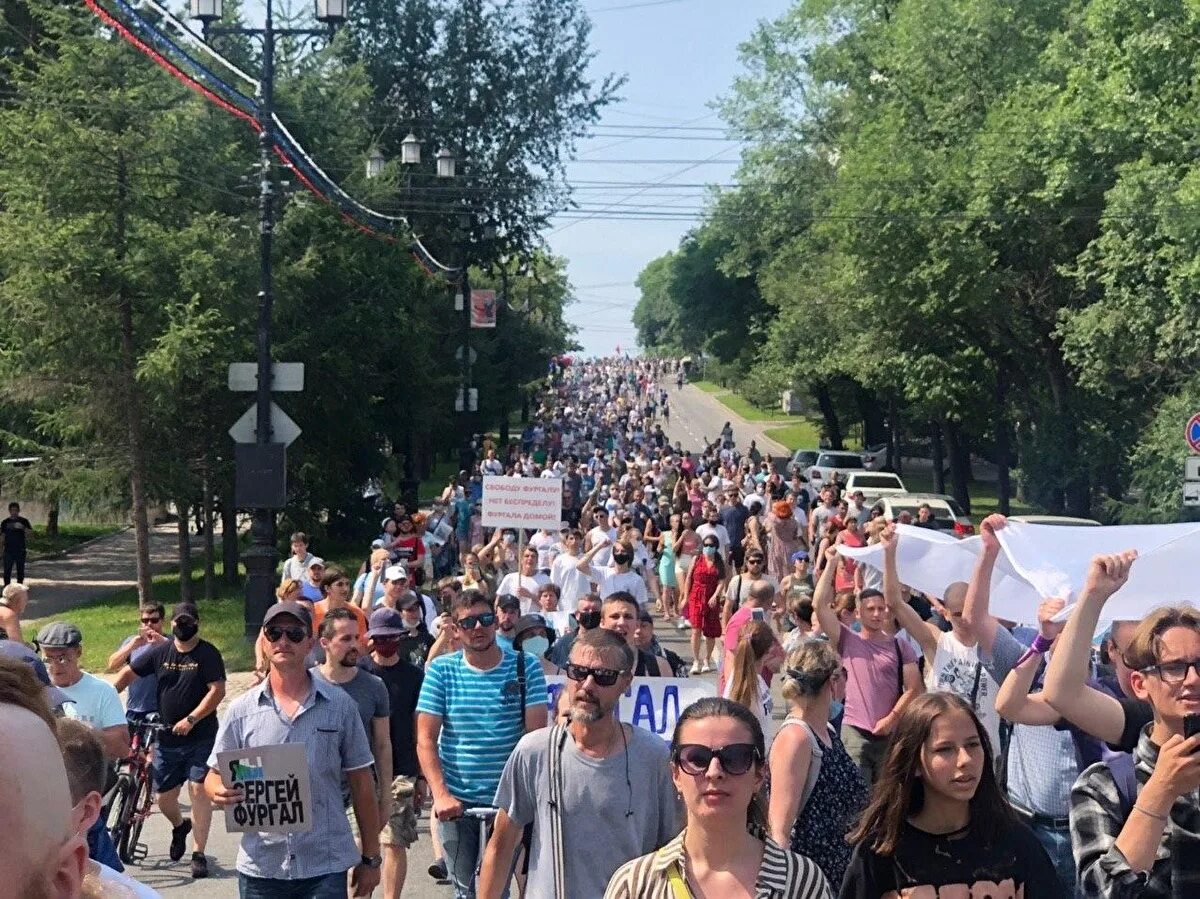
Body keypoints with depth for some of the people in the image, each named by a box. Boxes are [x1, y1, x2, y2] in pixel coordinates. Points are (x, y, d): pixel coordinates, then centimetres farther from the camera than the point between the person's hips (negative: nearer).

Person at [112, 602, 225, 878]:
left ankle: (198, 854, -3)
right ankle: (180, 826, 42)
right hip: (167, 739, 4)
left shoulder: (208, 654, -5)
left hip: (200, 738, -4)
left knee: (199, 790, -11)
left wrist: (191, 719, -20)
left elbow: (217, 690, -13)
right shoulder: (160, 652, 5)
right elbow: (127, 674, 8)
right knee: (163, 797, 8)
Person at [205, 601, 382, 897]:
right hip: (260, 869, 1)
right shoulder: (242, 709, 5)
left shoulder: (339, 705, 2)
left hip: (325, 867, -1)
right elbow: (214, 777, 9)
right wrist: (220, 793, -15)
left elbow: (361, 782, 6)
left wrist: (371, 858, 6)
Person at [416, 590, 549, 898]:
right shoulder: (441, 671, 0)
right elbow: (425, 738, -4)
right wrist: (440, 794, -15)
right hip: (455, 801, 1)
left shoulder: (526, 668, -2)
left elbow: (537, 734, -6)